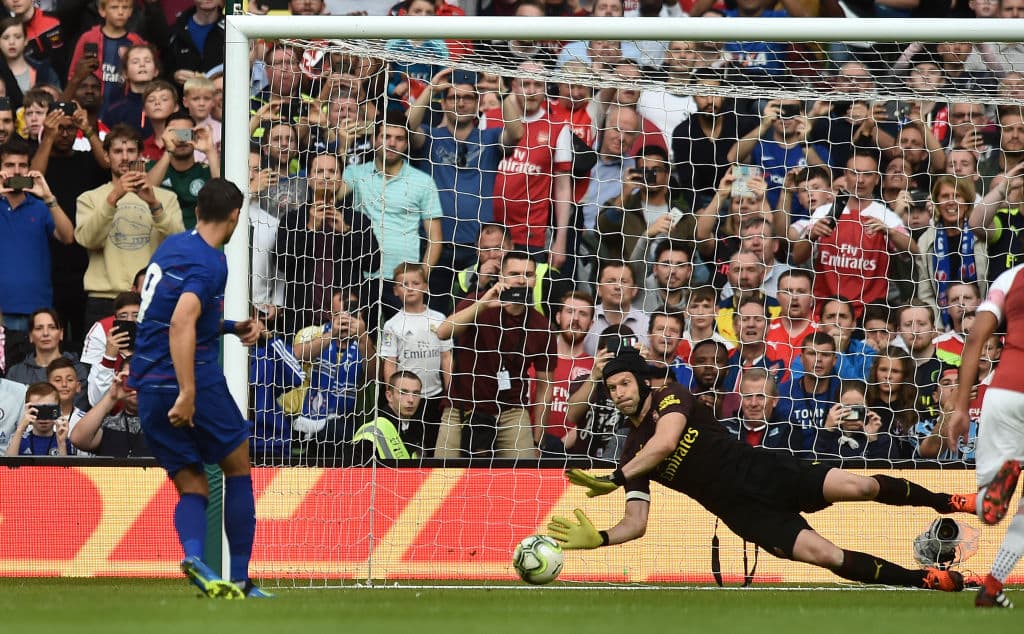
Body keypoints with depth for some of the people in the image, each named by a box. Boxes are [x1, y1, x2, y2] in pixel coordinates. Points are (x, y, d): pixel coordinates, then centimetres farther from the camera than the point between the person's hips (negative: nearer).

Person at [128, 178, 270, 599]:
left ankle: (194, 556, -21)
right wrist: (187, 392, -32)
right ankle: (239, 578, 9)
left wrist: (232, 327, 23)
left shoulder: (172, 246, 13)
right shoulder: (209, 263, -13)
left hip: (148, 389, 7)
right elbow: (181, 325, -28)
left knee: (192, 487, 8)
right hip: (194, 380, -7)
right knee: (238, 468, 11)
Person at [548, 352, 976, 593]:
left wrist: (615, 479, -17)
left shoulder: (671, 397, -1)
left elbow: (664, 443, -21)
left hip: (760, 471, -2)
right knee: (825, 555, -17)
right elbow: (635, 523, 7)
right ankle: (930, 580, -12)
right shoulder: (632, 454, 10)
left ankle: (945, 502, 3)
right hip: (739, 508, 2)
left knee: (857, 486, -19)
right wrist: (596, 538, -12)